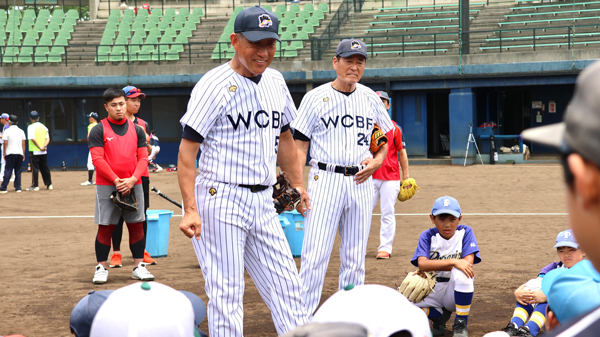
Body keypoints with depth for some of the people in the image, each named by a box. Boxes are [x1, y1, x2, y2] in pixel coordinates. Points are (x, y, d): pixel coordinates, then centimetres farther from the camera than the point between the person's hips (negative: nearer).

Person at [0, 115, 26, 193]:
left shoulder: (7, 131, -4)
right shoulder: (21, 131, 7)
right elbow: (23, 143, 7)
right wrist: (23, 154, 13)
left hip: (10, 154, -3)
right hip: (19, 153, 3)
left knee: (8, 171, -3)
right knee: (18, 171, 8)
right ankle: (18, 188, 6)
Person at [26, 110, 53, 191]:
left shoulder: (31, 127, -8)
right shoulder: (43, 127, 10)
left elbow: (33, 139, -17)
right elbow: (48, 138, 4)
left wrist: (40, 147, -16)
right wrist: (44, 146, -9)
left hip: (34, 151, -5)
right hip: (44, 152, 5)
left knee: (34, 168, -2)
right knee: (44, 168, 12)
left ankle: (35, 185, -3)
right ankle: (49, 184, 14)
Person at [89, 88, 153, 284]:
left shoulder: (136, 130, 10)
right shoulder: (98, 130, -1)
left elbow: (143, 158, 5)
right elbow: (97, 159, -9)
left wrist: (132, 179, -11)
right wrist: (116, 180, -17)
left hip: (133, 185, 3)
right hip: (107, 186, -3)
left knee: (136, 225, 5)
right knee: (105, 227, -2)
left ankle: (139, 267, 12)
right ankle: (101, 268, 5)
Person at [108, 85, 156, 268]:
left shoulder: (143, 124, 14)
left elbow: (147, 153, 15)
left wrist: (146, 142, -6)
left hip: (141, 175, 5)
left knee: (141, 213, 7)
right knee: (118, 214, -2)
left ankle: (142, 252, 15)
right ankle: (116, 253, 3)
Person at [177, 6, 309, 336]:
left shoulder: (275, 82, 10)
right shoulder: (214, 85, -11)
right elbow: (187, 149, -14)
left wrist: (297, 184, 20)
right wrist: (190, 209, -21)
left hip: (263, 203, 7)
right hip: (221, 202, -7)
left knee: (286, 289, 7)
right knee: (226, 296, -4)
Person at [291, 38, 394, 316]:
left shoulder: (371, 98, 11)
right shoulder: (315, 98, -1)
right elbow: (300, 144, -1)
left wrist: (377, 160, 0)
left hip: (361, 182, 4)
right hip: (325, 179, -4)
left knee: (355, 257, 8)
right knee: (315, 254, -10)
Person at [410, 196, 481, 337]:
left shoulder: (465, 232, -4)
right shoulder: (427, 236, -3)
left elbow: (468, 262, -19)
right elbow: (422, 264, -21)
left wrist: (433, 268, -20)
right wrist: (453, 262, -33)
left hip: (456, 291, -2)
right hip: (431, 292, 2)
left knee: (461, 272, -36)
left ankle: (461, 324, -17)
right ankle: (440, 315, 4)